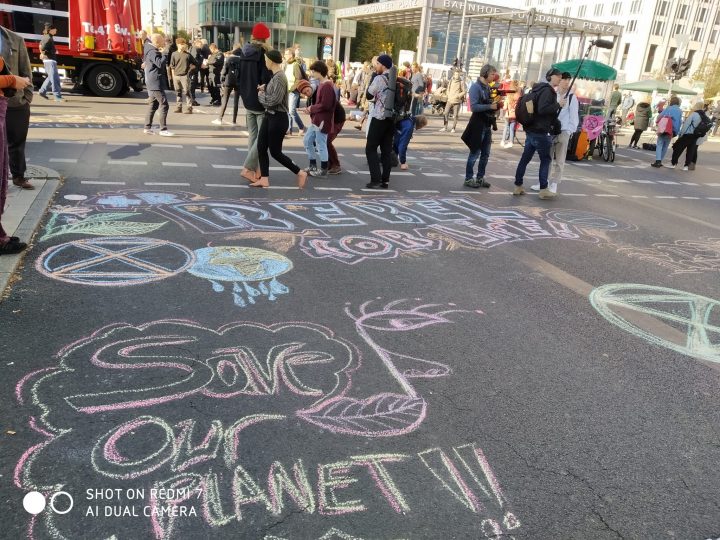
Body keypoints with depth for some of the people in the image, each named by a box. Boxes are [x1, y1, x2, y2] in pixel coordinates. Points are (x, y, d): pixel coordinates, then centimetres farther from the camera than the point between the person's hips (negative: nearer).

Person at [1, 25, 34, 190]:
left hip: (16, 102, 1)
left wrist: (27, 98, -1)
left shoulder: (15, 40, 3)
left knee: (17, 142, 12)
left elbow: (25, 71, 5)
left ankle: (18, 176, 25)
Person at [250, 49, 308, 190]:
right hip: (269, 116, 10)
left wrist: (260, 94, -6)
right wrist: (264, 88, 4)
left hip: (278, 118, -10)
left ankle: (300, 173, 10)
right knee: (261, 148, 7)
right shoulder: (275, 76, 12)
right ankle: (264, 179, 13)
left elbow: (273, 100, -22)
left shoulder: (279, 77, -18)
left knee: (275, 152, -2)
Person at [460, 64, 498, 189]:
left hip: (487, 125, 8)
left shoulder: (488, 87, 11)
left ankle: (480, 178, 22)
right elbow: (474, 107, -21)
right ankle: (468, 179, 8)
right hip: (478, 125, -8)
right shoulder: (476, 87, -12)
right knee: (474, 153, -1)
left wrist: (496, 105, -1)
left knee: (485, 154, 12)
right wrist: (490, 106, -24)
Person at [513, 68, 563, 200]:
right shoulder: (547, 90, -13)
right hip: (540, 132, -9)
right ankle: (543, 190, 3)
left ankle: (518, 187, 11)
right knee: (546, 160, 0)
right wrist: (558, 105, -16)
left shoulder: (540, 89, 18)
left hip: (531, 130, 9)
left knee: (525, 159, 8)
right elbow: (542, 109, -25)